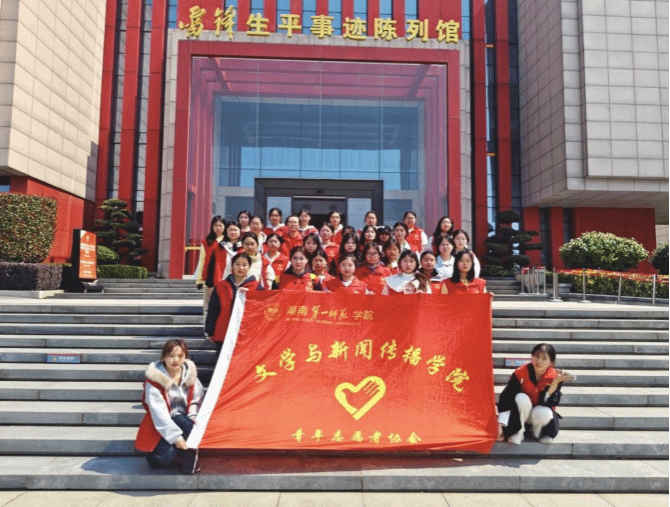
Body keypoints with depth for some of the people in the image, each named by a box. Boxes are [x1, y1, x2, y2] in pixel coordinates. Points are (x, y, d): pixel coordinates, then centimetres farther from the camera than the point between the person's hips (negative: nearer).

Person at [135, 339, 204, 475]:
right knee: (166, 456, -29)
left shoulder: (189, 372, -1)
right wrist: (175, 436, -26)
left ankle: (190, 463, -10)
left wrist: (193, 415, -13)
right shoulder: (155, 376, -15)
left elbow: (197, 398, 9)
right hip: (161, 425, -3)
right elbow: (158, 411, -20)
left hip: (182, 418, 4)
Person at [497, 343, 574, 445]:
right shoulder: (520, 373, -19)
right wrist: (500, 424, -25)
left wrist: (556, 382, -35)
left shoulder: (554, 377, -16)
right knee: (522, 398, -33)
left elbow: (547, 403, -23)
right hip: (521, 414, 0)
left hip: (542, 411, 1)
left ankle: (539, 433, 1)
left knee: (543, 413, -34)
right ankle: (517, 432, -12)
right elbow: (505, 397, -20)